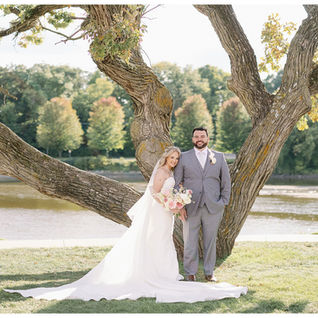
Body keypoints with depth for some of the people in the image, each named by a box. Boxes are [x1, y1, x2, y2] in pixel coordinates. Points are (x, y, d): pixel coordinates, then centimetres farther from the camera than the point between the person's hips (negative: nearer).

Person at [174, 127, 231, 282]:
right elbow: (176, 182, 4)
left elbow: (226, 181, 12)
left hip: (213, 208, 1)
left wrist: (223, 202, 4)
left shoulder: (219, 157, 9)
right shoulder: (184, 157, 6)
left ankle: (209, 273, 18)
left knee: (210, 241, 7)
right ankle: (190, 273, 12)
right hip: (191, 208, -1)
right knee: (190, 242, 1)